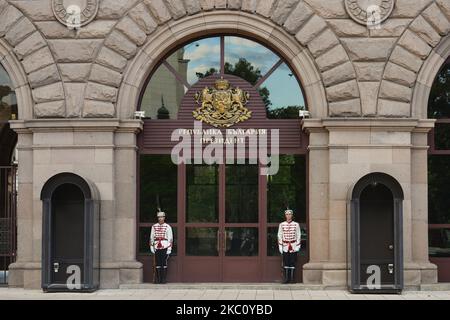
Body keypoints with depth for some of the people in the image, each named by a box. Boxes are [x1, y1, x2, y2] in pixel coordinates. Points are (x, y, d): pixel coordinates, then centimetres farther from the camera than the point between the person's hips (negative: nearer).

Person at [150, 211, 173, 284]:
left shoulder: (168, 227, 0)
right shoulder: (154, 227, 8)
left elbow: (170, 239, -1)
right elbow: (151, 238, 11)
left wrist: (169, 249, -6)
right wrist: (151, 247, 5)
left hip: (165, 247, -2)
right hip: (157, 247, 2)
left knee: (164, 263, -1)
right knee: (157, 263, 2)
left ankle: (164, 279, 4)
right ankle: (157, 279, 7)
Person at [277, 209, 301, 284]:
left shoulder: (296, 224, 2)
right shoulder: (282, 225, 4)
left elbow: (298, 236, 3)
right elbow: (280, 236, 4)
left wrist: (297, 246, -3)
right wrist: (280, 247, -2)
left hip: (293, 247, -1)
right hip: (285, 247, 1)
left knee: (293, 263, 0)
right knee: (285, 263, 0)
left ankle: (292, 279, 6)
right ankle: (286, 279, 5)